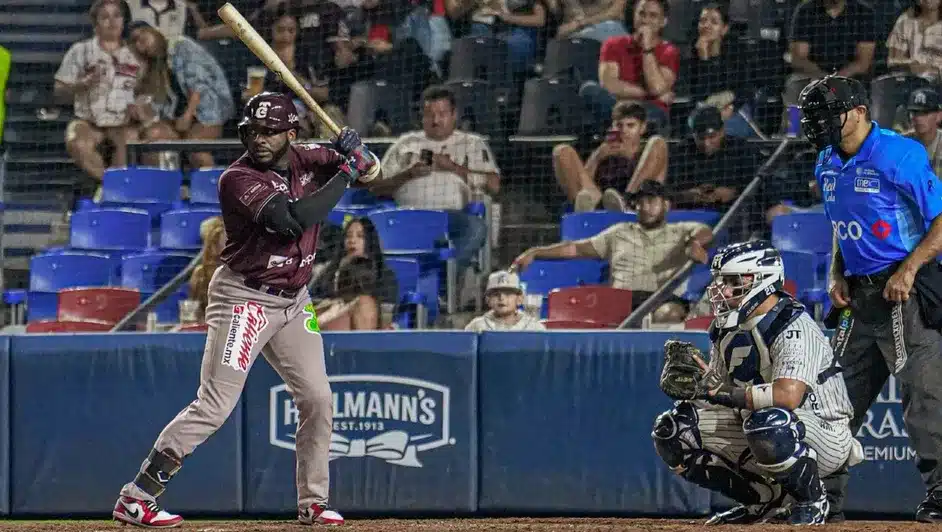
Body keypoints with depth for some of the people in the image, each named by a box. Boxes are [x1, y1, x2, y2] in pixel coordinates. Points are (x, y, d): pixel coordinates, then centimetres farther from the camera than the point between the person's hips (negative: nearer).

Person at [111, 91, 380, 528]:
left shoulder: (307, 160, 2)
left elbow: (370, 170, 8)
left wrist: (354, 153, -15)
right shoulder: (239, 179, -20)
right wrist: (344, 173, -24)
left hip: (293, 300, 7)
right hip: (245, 298, -7)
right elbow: (294, 219, -31)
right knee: (215, 405, -13)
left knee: (317, 399, 7)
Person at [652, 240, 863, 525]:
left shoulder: (793, 327, -22)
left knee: (768, 422, -42)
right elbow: (715, 389, 7)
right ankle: (761, 497, 9)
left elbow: (788, 395, -37)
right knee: (671, 430, -5)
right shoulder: (727, 327, 5)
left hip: (822, 433, -8)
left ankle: (812, 499, -10)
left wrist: (726, 393, -30)